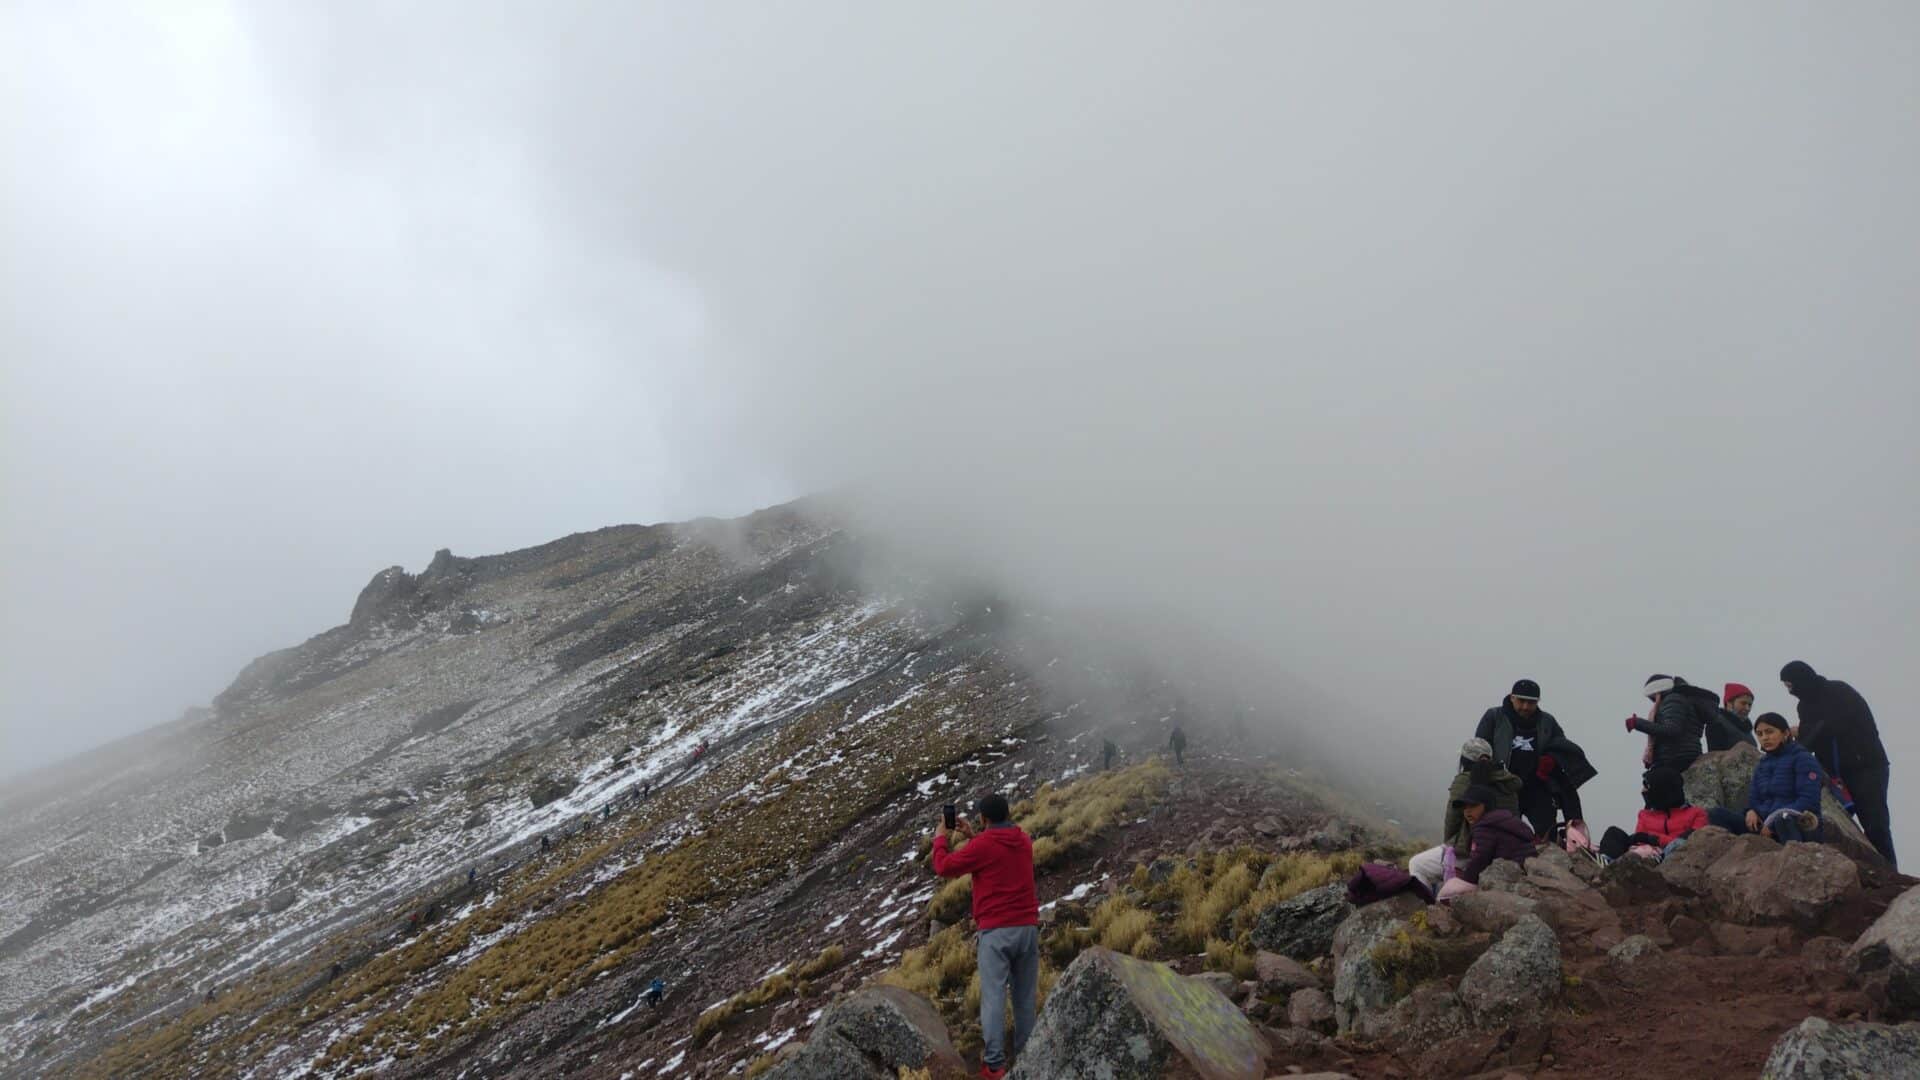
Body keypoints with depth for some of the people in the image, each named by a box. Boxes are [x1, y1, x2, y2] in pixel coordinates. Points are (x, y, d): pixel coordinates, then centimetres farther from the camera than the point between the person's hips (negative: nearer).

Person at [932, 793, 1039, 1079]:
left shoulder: (982, 846, -8)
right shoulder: (1024, 842, 10)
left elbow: (943, 866, 1)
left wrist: (940, 838, 16)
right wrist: (973, 837, 26)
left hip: (996, 930, -5)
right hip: (1028, 927, 5)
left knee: (993, 995, -5)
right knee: (1026, 995, 9)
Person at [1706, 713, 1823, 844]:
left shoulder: (1803, 759, -1)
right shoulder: (1762, 764, 19)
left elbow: (1809, 800, -12)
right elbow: (1754, 799, 17)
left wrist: (1773, 822, -18)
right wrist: (1751, 811, -8)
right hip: (1766, 826, 6)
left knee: (1783, 817, -40)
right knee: (1717, 814, -13)